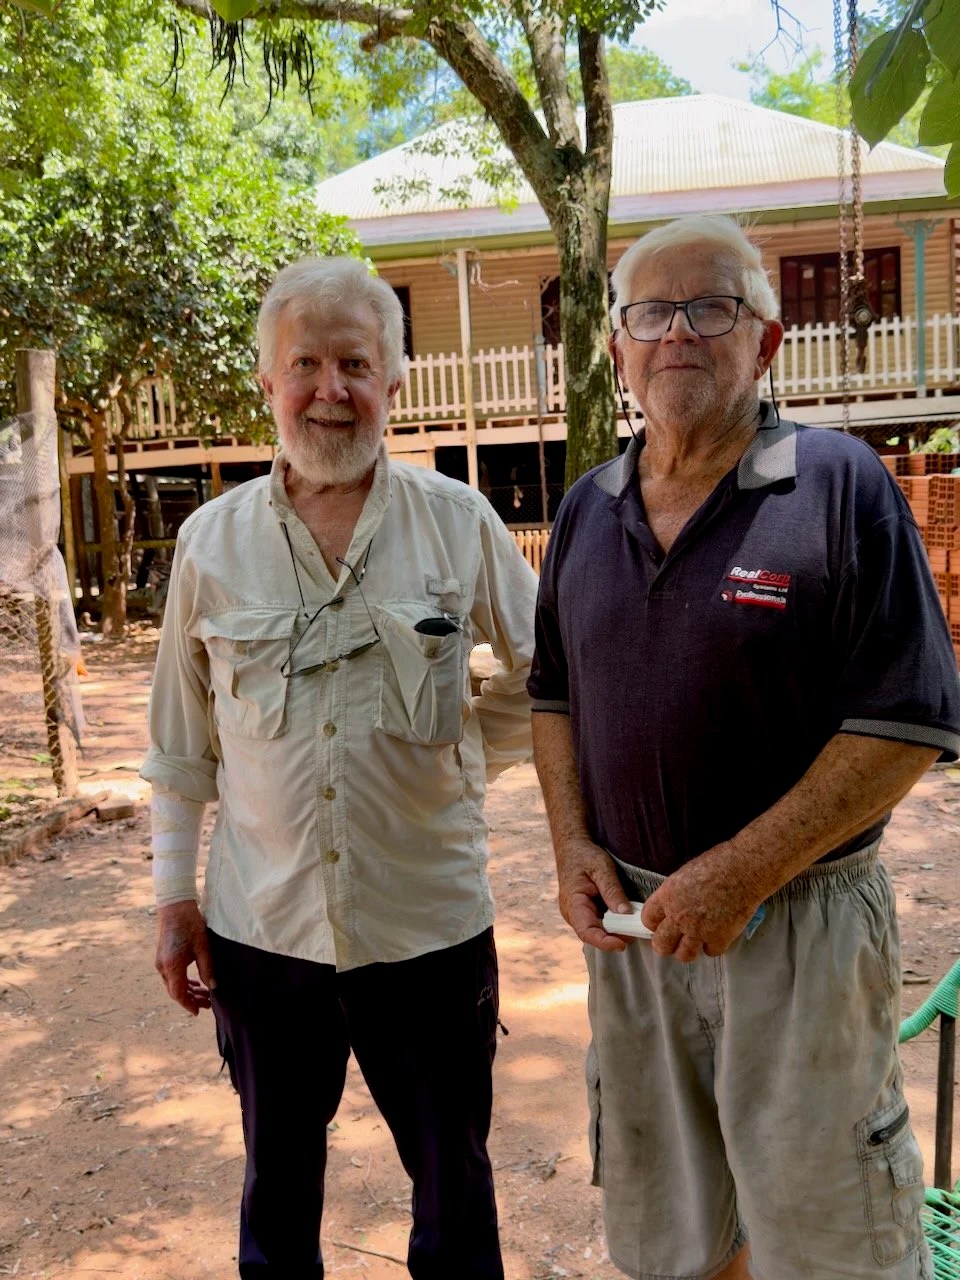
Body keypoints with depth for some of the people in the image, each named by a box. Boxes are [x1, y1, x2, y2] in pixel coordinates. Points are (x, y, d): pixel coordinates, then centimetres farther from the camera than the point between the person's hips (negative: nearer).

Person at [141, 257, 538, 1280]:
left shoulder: (459, 523, -5)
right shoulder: (212, 540, -1)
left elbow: (544, 677, 7)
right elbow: (181, 742, 5)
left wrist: (460, 756, -2)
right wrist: (173, 895, 5)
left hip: (428, 925, -1)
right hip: (259, 927, 2)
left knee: (453, 1189, 17)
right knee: (276, 1184, 22)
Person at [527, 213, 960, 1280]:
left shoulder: (839, 488, -10)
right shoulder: (586, 510, 7)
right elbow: (553, 696, 14)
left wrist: (739, 874, -18)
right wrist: (572, 840, -1)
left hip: (800, 918, -4)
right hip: (632, 913, 5)